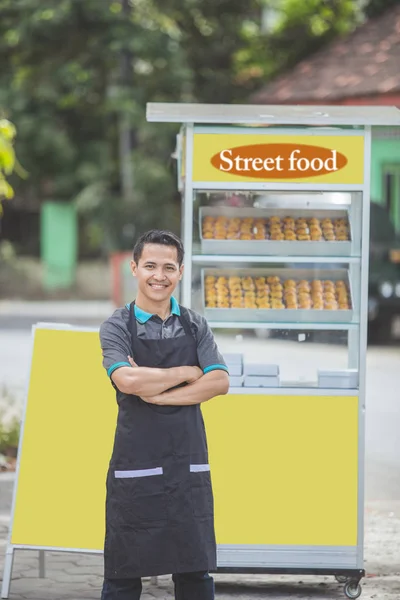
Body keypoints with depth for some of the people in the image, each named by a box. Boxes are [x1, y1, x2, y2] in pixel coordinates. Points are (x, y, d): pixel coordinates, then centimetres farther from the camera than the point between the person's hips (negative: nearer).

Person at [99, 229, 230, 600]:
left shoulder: (194, 326, 8)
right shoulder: (117, 327, -1)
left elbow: (219, 382, -5)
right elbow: (127, 380, -19)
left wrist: (158, 393, -14)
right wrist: (186, 373, -9)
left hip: (189, 465, 3)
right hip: (135, 465, -3)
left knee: (195, 569, 8)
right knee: (124, 570, 3)